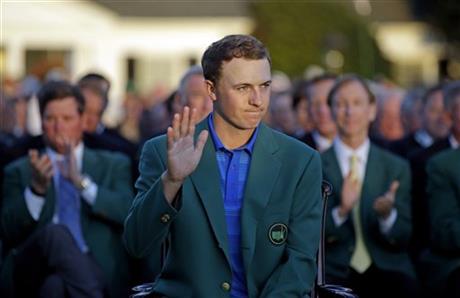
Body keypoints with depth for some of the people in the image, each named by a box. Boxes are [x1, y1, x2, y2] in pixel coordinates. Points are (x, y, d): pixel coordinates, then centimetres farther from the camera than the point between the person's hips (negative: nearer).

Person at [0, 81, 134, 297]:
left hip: (97, 269, -2)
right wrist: (37, 188, -12)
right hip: (34, 271, 2)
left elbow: (128, 213, 0)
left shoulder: (113, 165, 20)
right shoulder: (19, 172, 19)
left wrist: (81, 181, -12)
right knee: (54, 232, -34)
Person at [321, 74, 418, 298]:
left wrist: (387, 215, -15)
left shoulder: (397, 168, 12)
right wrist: (340, 212, -20)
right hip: (334, 272, -1)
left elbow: (402, 240, 7)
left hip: (385, 270, 2)